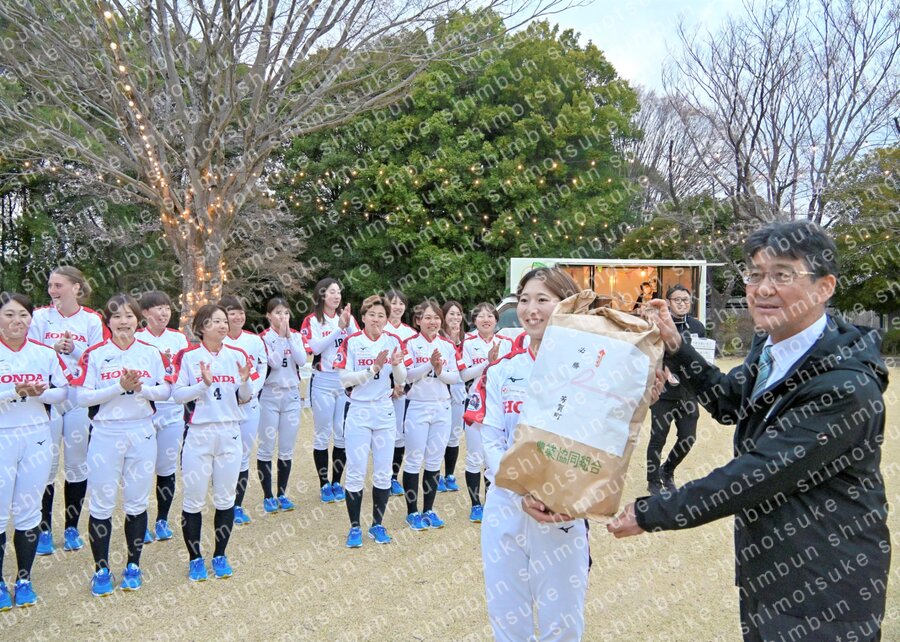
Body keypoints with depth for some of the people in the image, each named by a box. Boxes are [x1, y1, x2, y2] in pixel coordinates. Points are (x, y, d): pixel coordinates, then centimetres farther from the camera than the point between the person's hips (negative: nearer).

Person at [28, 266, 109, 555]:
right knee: (46, 464, 1)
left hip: (80, 398, 0)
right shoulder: (41, 317, 3)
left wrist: (74, 350, -16)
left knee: (78, 463, 7)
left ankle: (72, 528, 20)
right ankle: (44, 529, 14)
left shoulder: (92, 320, 2)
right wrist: (54, 349, -17)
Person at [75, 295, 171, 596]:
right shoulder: (95, 354, -1)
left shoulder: (151, 353, 5)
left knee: (137, 503, 9)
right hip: (105, 435, -2)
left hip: (142, 434, 2)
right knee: (101, 504, 2)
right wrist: (119, 387, -17)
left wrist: (140, 388, -14)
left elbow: (165, 391, 4)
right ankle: (101, 569, 17)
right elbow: (83, 396, -7)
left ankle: (133, 566, 23)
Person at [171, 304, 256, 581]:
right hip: (198, 434, -3)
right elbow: (177, 394, -8)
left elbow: (245, 398, 8)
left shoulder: (238, 355, 6)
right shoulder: (188, 356, -3)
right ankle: (195, 559, 19)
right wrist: (204, 384, -21)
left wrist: (245, 382, -13)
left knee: (226, 498, 10)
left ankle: (220, 556, 25)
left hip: (229, 434, 3)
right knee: (194, 499, 3)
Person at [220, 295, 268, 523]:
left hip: (250, 406, 3)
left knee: (243, 457, 9)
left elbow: (263, 368, 7)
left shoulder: (255, 340, 6)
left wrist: (250, 392, -7)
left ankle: (238, 506, 20)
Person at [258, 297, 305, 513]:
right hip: (269, 395, -4)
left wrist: (289, 336, -11)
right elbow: (274, 363, -19)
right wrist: (281, 336, -16)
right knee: (267, 448, 1)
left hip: (291, 395, 4)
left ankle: (282, 494, 20)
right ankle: (268, 496, 12)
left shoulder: (295, 336, 7)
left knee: (287, 449, 9)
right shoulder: (264, 337, -6)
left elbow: (302, 360, -9)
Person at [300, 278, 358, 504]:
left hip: (346, 382, 3)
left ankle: (337, 483, 18)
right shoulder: (312, 321, -1)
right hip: (322, 383, -3)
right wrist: (338, 328, -19)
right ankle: (324, 484, 12)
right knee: (322, 434, 2)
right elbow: (315, 347, -16)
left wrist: (348, 325, -19)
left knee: (343, 434, 6)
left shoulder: (348, 318, 8)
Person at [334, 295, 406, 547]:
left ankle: (378, 524, 21)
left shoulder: (394, 342, 4)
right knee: (356, 472, -1)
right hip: (359, 413, -3)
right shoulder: (352, 342, -4)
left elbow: (401, 381, 5)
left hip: (385, 413, 3)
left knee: (383, 473, 7)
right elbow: (345, 379, -11)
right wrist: (373, 368, -19)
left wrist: (396, 365, -15)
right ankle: (354, 527, 12)